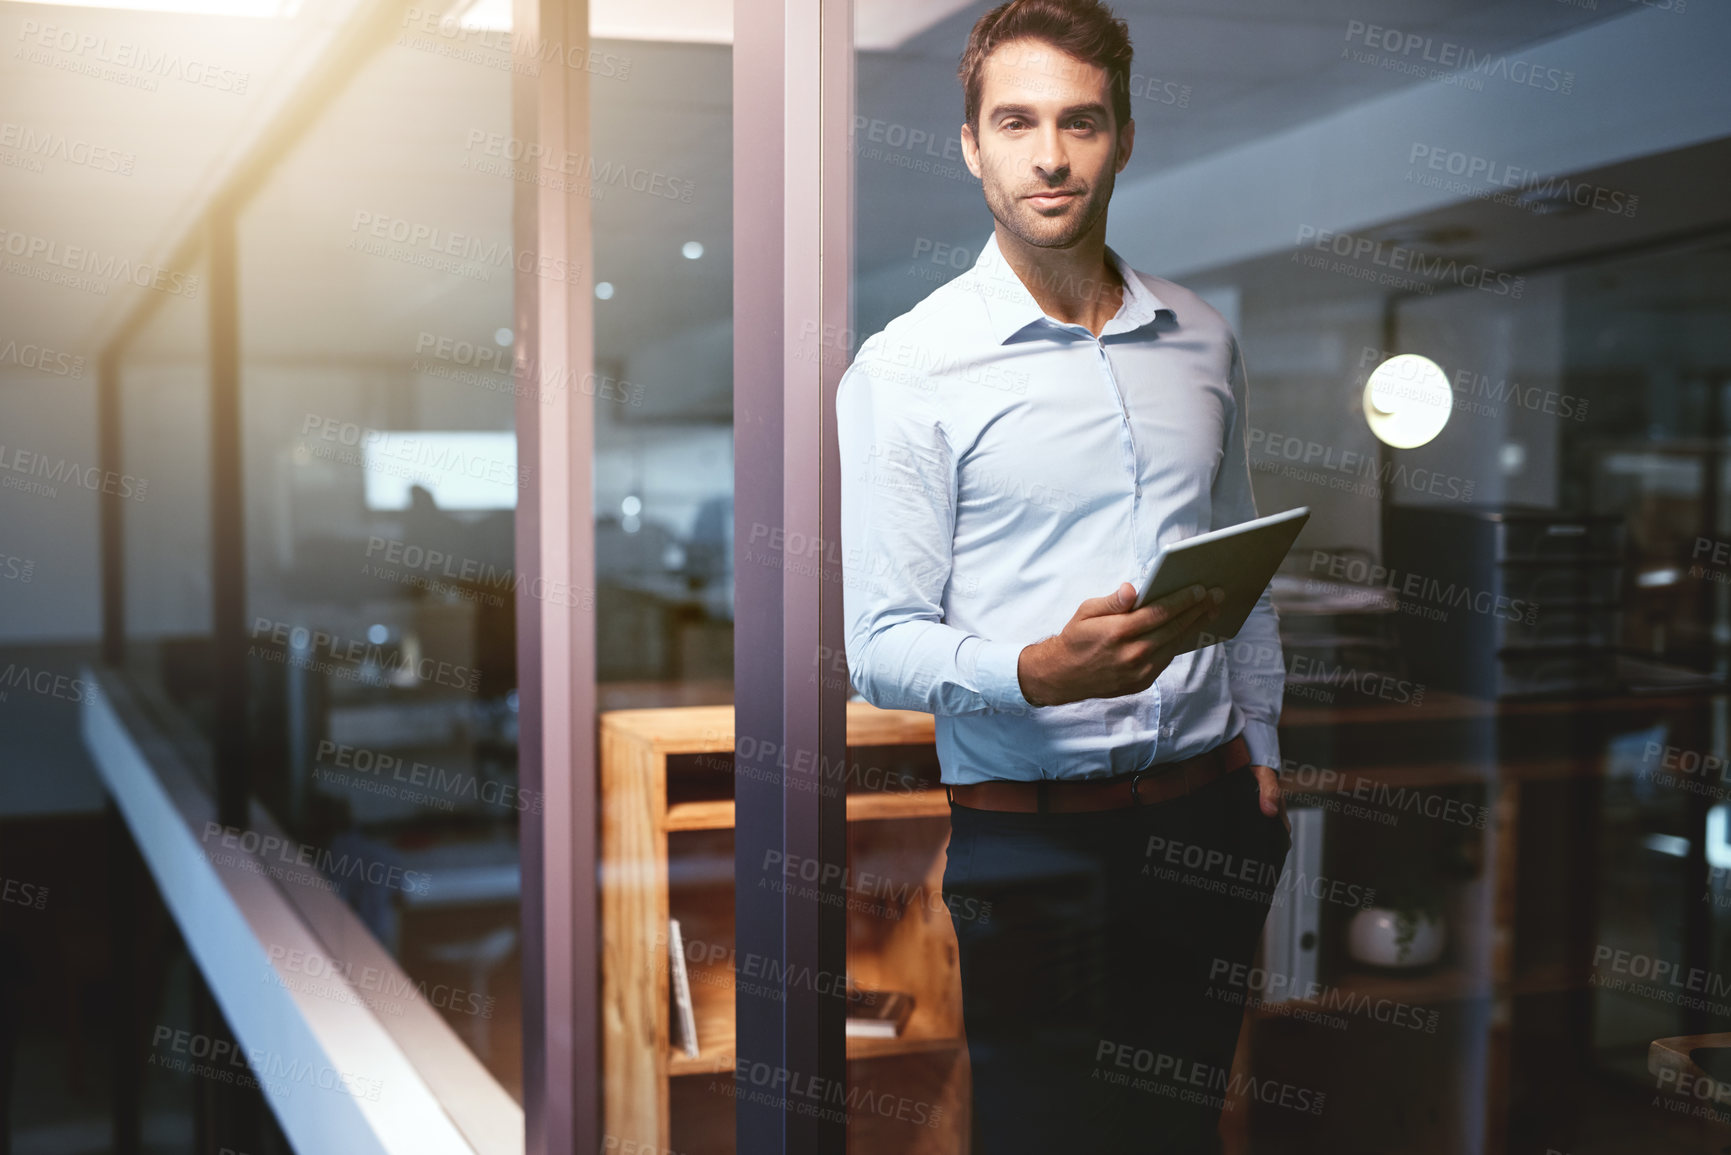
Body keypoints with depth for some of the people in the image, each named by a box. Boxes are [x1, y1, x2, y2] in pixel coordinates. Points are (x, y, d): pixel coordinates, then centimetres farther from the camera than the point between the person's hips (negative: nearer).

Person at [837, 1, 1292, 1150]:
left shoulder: (1203, 340, 9)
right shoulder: (906, 368, -8)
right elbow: (880, 646, -12)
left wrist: (1262, 759, 16)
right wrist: (1041, 673, -29)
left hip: (1210, 811, 5)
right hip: (1031, 832, -4)